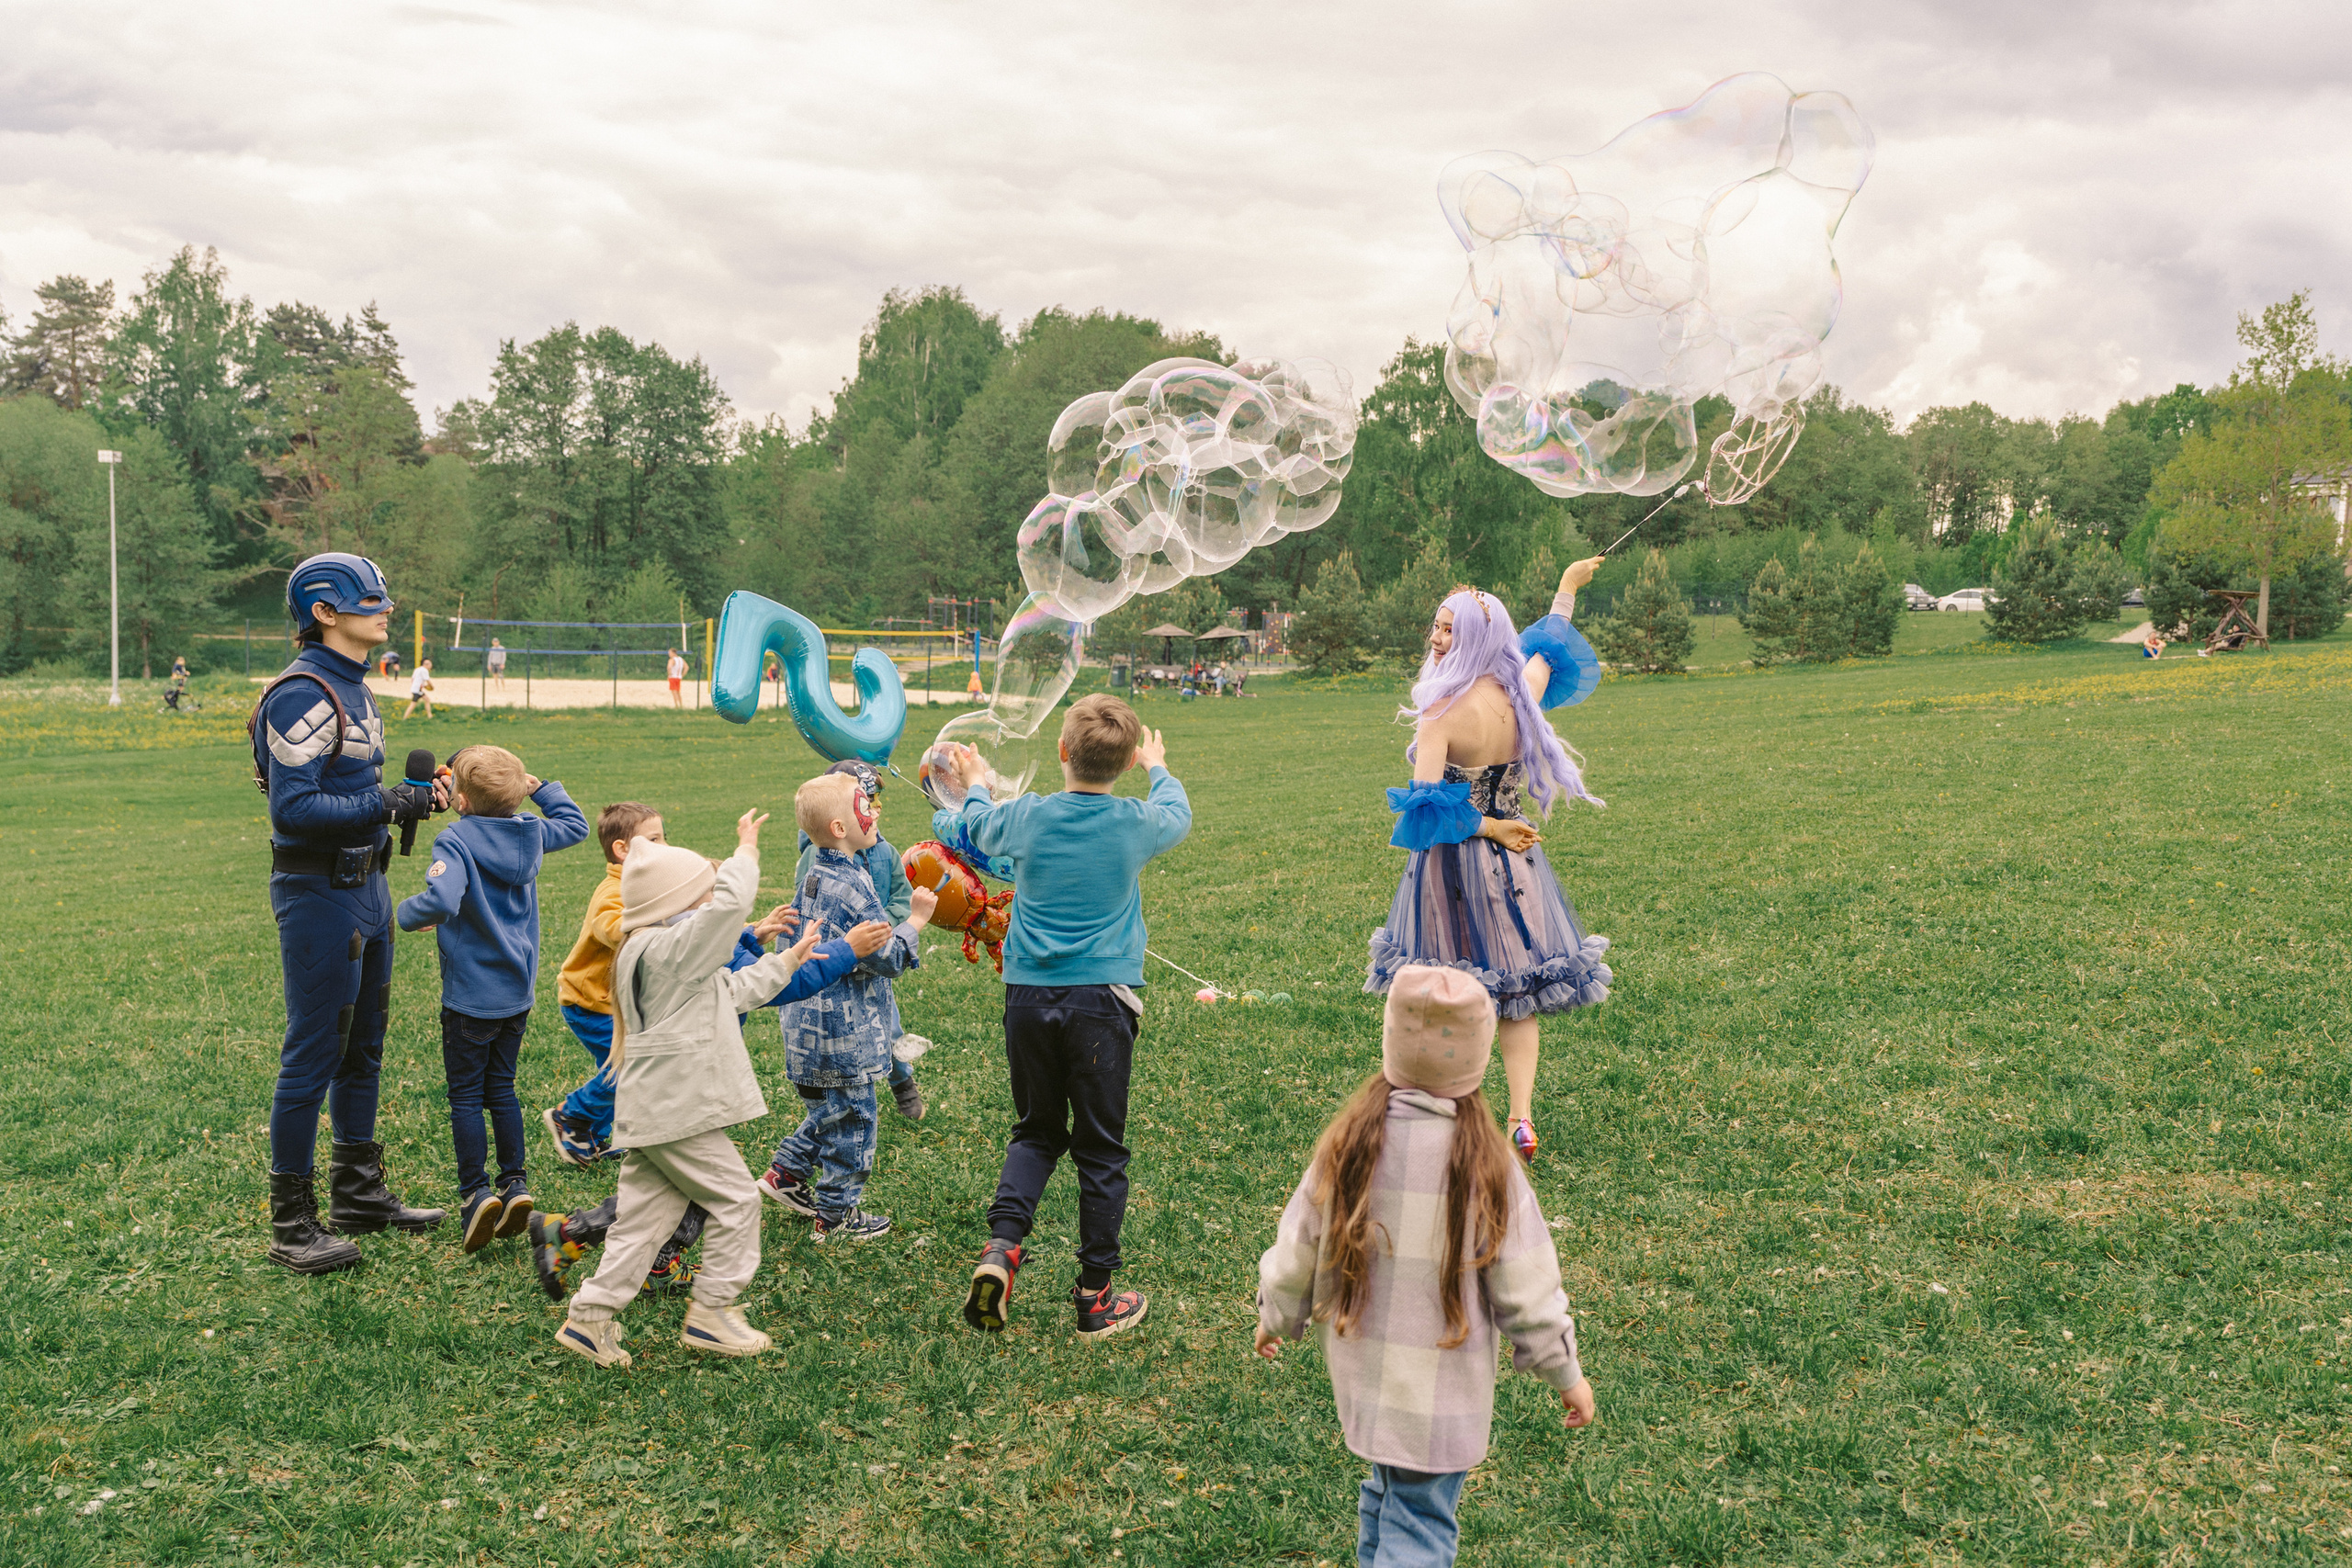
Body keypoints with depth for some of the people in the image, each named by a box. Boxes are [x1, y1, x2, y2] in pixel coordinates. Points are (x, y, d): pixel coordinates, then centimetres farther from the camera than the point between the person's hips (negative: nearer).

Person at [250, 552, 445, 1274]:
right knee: (313, 1054, -2)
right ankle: (291, 1224, 8)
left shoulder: (352, 690, 13)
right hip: (319, 894, -10)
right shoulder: (303, 694, -17)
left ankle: (358, 1194, 30)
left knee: (363, 1048, 17)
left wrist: (412, 795, 3)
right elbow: (293, 809, -23)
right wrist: (389, 804, -24)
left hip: (364, 885, 10)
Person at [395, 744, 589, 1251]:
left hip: (471, 996, -6)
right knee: (501, 1089, 16)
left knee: (465, 1095, 4)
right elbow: (576, 824, 22)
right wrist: (539, 787, 18)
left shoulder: (455, 840, -18)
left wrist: (409, 915, -15)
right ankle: (515, 1182, 13)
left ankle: (475, 1192, 1)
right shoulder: (531, 834, 1)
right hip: (519, 992, 6)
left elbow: (440, 900, -35)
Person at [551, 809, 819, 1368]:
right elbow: (730, 903, -27)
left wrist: (786, 961, 27)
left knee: (645, 1214, 13)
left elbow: (732, 991, 26)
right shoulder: (667, 950, -17)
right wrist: (746, 849, -12)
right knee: (736, 1199, 1)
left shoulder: (659, 955, 17)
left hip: (652, 1112, 10)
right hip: (678, 1111, -10)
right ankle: (710, 1312, 8)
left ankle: (591, 1314, 15)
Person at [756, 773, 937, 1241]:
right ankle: (836, 1215, 14)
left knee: (827, 1109, 24)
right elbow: (886, 958, -21)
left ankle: (785, 1174, 29)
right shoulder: (851, 888, -23)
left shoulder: (813, 877, 7)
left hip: (810, 1019, 9)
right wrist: (916, 920, -11)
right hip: (844, 1029, -9)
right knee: (849, 1117, 4)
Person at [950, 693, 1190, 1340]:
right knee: (1101, 1149, 7)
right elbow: (1178, 815, 19)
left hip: (1030, 996, 2)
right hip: (1102, 998, -2)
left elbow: (977, 823, 21)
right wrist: (1157, 766, 40)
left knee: (1036, 1131, 18)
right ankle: (1096, 1296, 13)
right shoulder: (1135, 823, -6)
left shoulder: (1025, 816, -3)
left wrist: (976, 782, 43)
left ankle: (1001, 1244, -3)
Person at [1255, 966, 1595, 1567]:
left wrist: (1276, 1321, 21)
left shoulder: (1344, 1146, -9)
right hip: (1440, 1396, -4)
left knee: (1388, 1493, 24)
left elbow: (1294, 1255, 2)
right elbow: (1528, 1294, -10)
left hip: (1359, 1376, 4)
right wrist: (1566, 1374, 5)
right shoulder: (1485, 1167, -18)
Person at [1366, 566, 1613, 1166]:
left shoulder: (1443, 712, -20)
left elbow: (1427, 802, -26)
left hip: (1454, 866, -5)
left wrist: (1486, 826, -13)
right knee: (1515, 986, 12)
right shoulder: (1521, 693, -2)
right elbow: (1550, 646, 20)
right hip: (1514, 867, 5)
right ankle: (1521, 1120, 8)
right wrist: (1567, 588, 34)